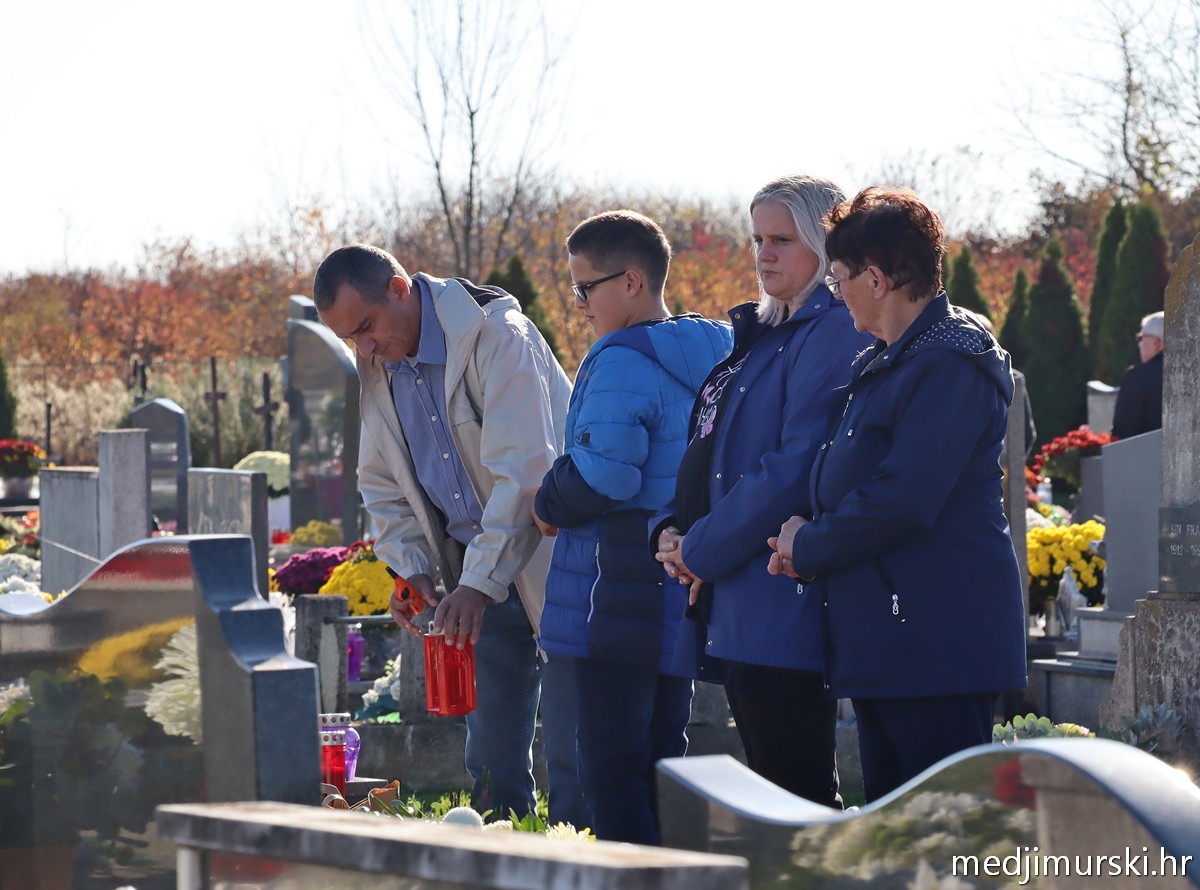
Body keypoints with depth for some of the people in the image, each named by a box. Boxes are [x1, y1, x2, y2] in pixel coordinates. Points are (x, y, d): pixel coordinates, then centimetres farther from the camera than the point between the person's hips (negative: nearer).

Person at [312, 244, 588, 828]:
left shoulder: (497, 338, -19)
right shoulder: (379, 370, 5)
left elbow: (522, 472, -25)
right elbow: (382, 485, 15)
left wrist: (480, 582, -28)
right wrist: (411, 567, -1)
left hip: (546, 559, -7)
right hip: (476, 575, 7)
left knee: (572, 755, -6)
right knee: (491, 756, 8)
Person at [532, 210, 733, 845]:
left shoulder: (622, 360, -15)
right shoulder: (710, 355, 13)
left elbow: (607, 471, -24)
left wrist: (551, 507, -6)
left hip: (618, 600, -9)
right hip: (684, 596, 9)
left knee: (611, 770, -6)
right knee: (660, 761, 15)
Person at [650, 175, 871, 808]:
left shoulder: (834, 333, -10)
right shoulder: (761, 337, 20)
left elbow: (796, 469, -19)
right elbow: (706, 459, 22)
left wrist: (702, 549, -14)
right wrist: (670, 530, 3)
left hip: (783, 607, -10)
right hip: (733, 613, 10)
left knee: (800, 803, -8)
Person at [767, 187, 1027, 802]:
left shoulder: (952, 363, -15)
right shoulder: (881, 364, 18)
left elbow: (902, 498, -22)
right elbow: (847, 485, 24)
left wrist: (809, 546, -9)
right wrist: (808, 540, 3)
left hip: (938, 636, -11)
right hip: (881, 637, 11)